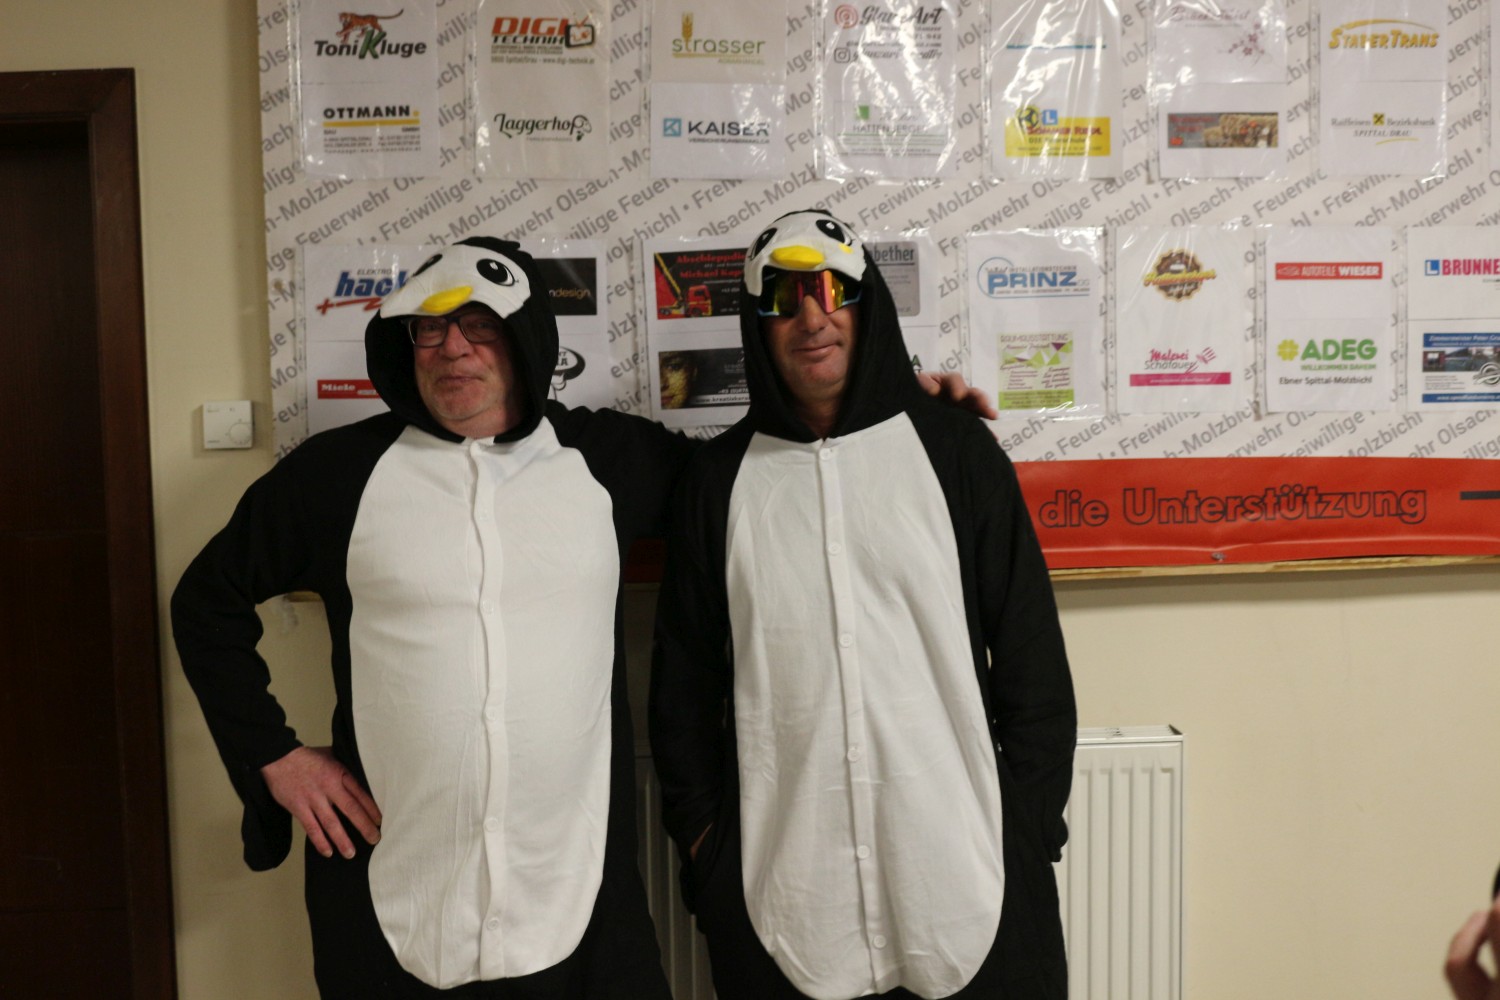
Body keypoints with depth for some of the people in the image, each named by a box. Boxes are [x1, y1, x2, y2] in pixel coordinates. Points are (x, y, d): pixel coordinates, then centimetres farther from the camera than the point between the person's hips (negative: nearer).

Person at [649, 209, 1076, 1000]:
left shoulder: (954, 451, 1)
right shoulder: (718, 480, 4)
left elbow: (1030, 651, 2)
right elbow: (683, 676, 9)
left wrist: (1032, 826, 0)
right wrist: (700, 830, 5)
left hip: (962, 875, 0)